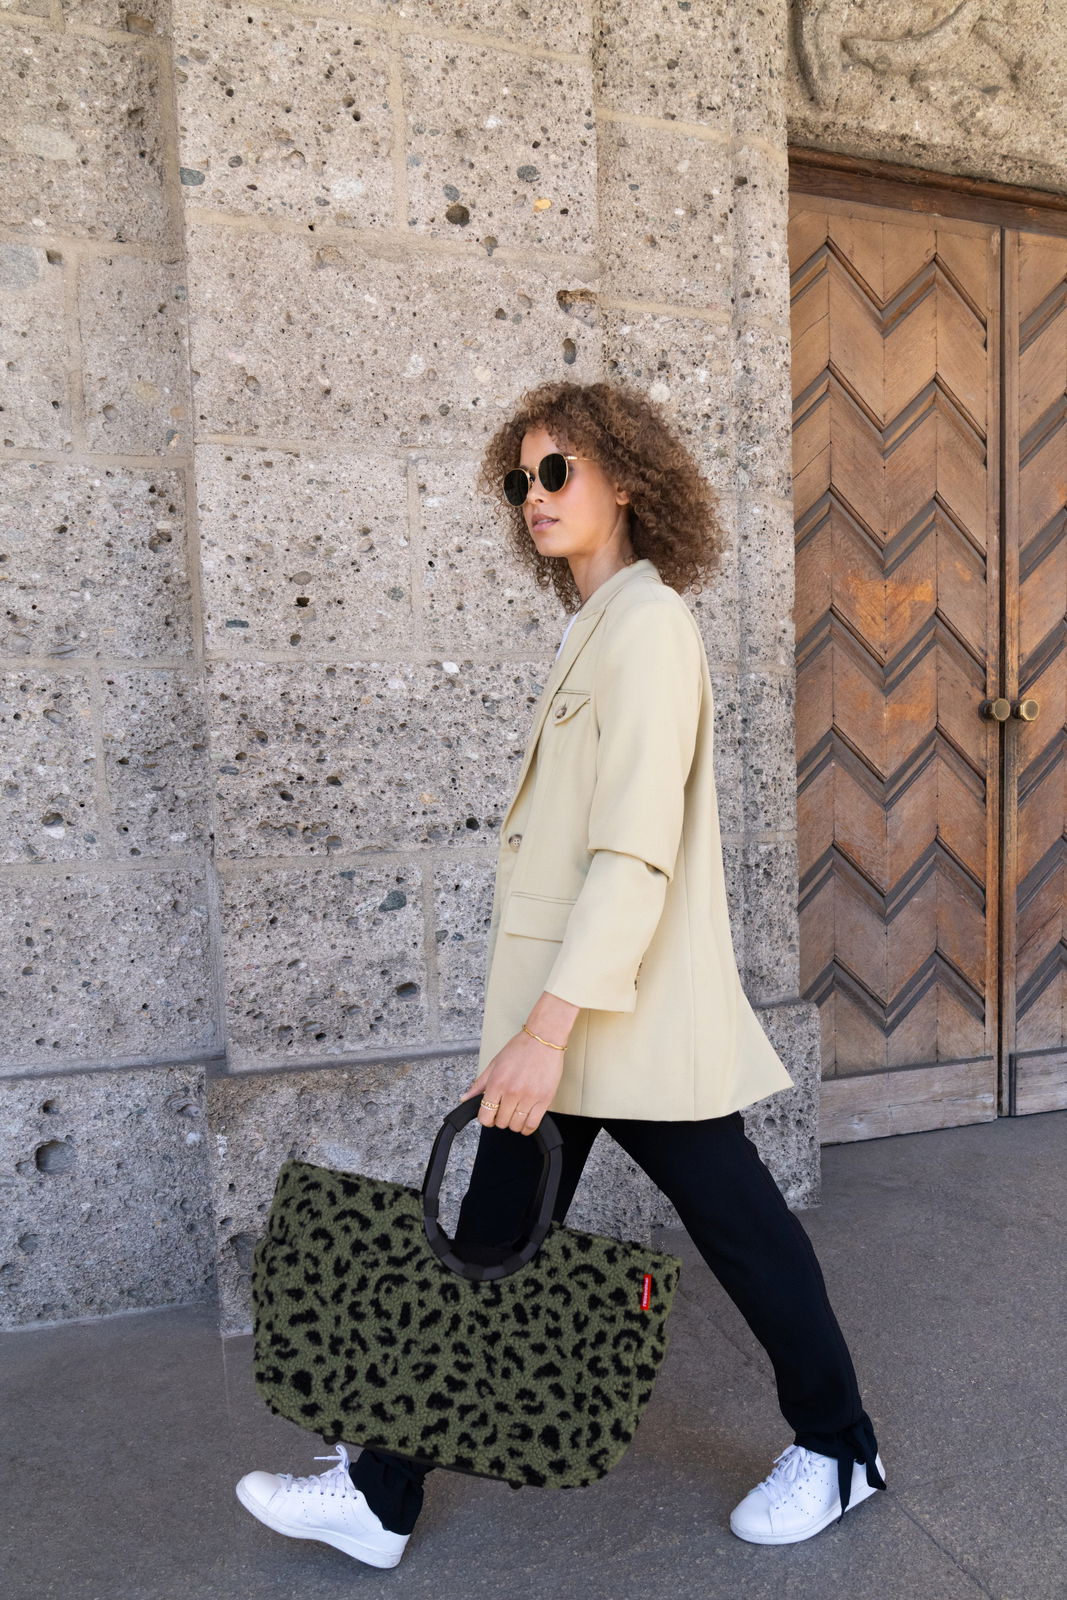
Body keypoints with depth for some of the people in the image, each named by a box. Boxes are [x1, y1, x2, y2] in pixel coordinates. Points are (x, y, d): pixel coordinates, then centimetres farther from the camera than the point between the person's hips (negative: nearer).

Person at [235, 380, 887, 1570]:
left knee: (736, 1225, 11)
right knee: (491, 1243, 13)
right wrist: (541, 1022, 18)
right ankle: (381, 1496, 26)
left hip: (635, 1018, -9)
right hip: (568, 1008, 9)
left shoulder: (648, 624, -14)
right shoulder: (595, 625, 14)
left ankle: (837, 1448, 36)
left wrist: (552, 1024, -26)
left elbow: (635, 849, -23)